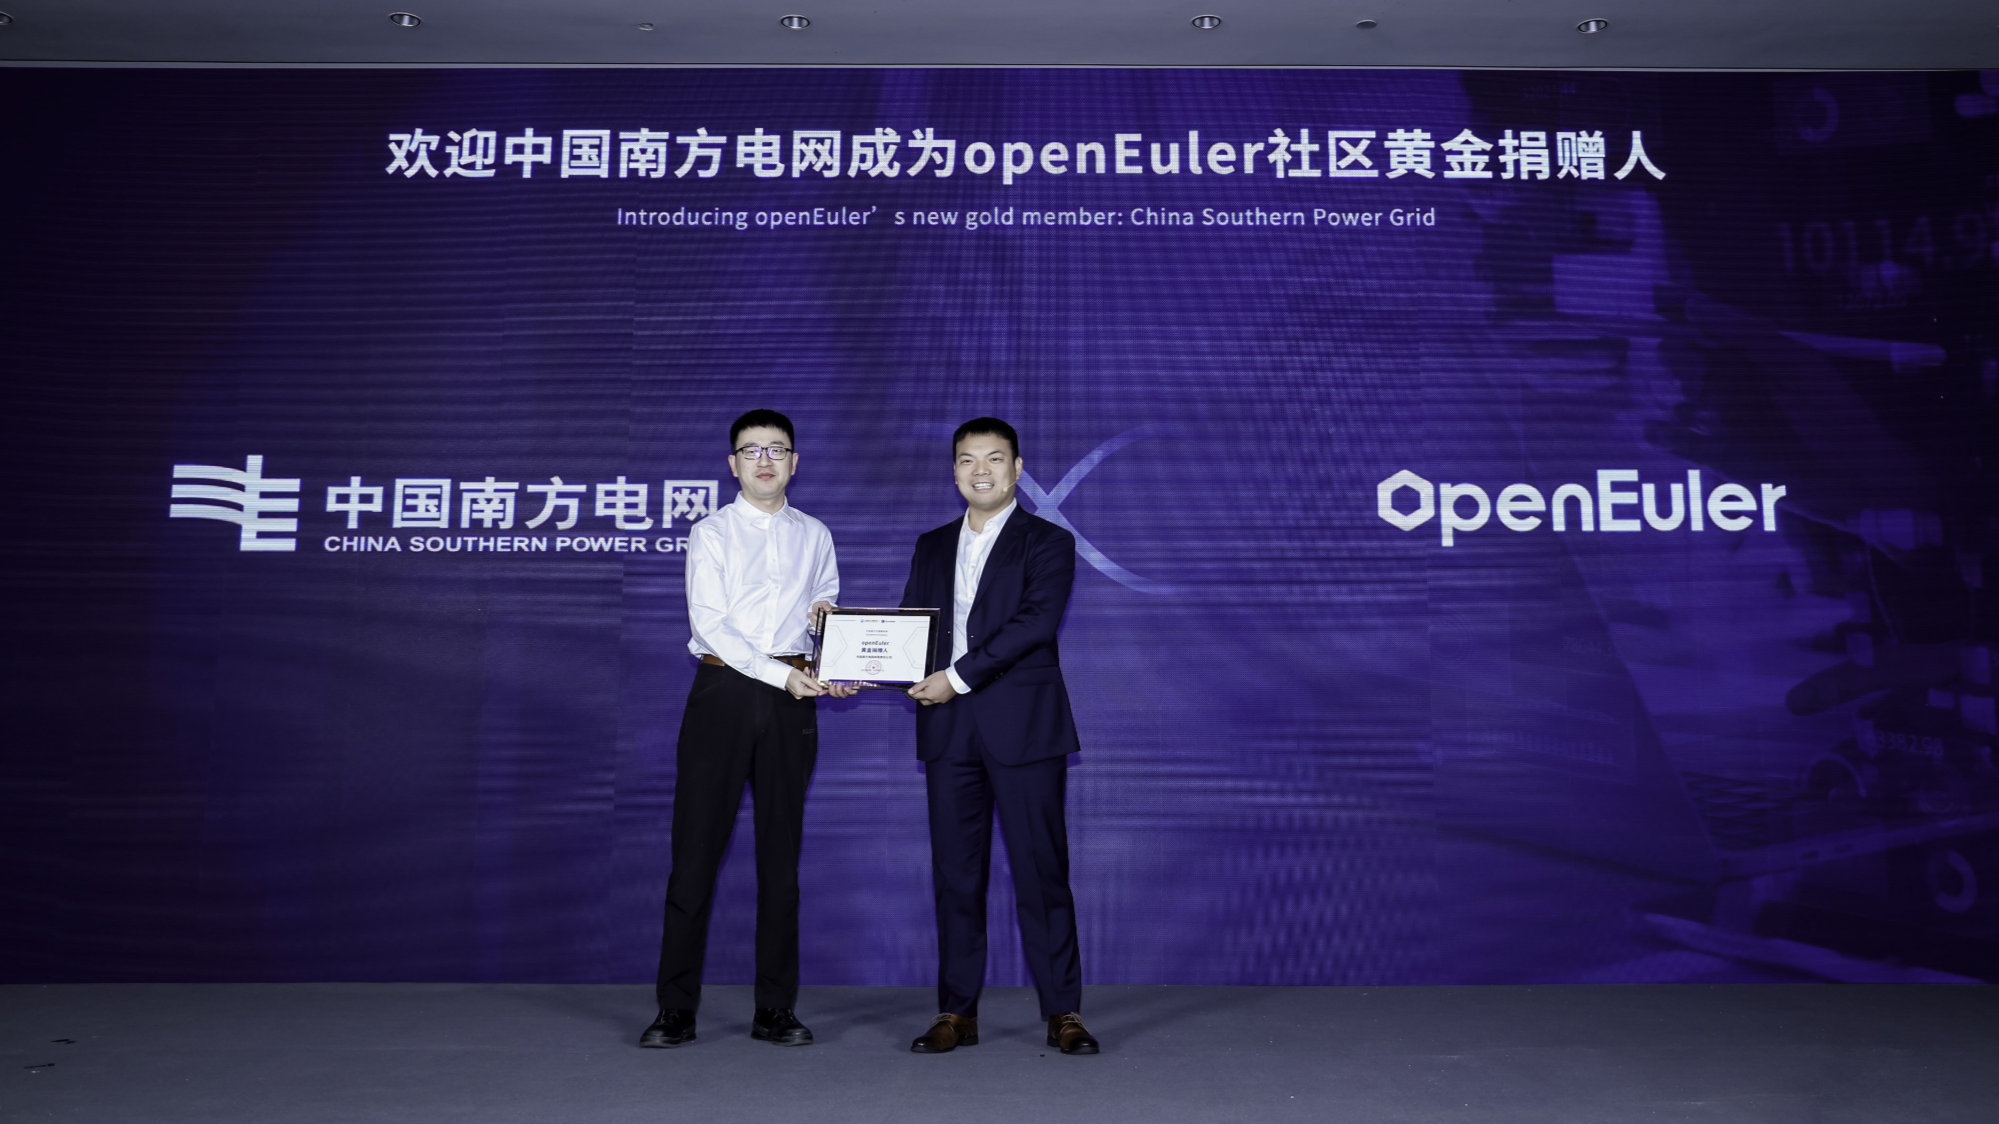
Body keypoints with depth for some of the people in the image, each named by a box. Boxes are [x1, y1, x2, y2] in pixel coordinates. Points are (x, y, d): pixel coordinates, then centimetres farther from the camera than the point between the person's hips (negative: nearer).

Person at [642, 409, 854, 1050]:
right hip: (724, 690, -2)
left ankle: (775, 1011, 14)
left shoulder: (815, 536, 15)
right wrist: (781, 674, -17)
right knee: (696, 849, -2)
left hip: (792, 700, 3)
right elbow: (709, 624, -8)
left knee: (781, 854, 6)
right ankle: (677, 1010, 8)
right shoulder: (711, 534, 3)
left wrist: (829, 615, -4)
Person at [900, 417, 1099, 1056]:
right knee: (955, 873, 7)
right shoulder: (932, 547, 18)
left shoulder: (1049, 543, 2)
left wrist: (960, 677, -17)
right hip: (948, 730, 4)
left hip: (1023, 727, -4)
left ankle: (1063, 1013, 10)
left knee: (1041, 869, -1)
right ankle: (956, 1013, 17)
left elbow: (1035, 621, -12)